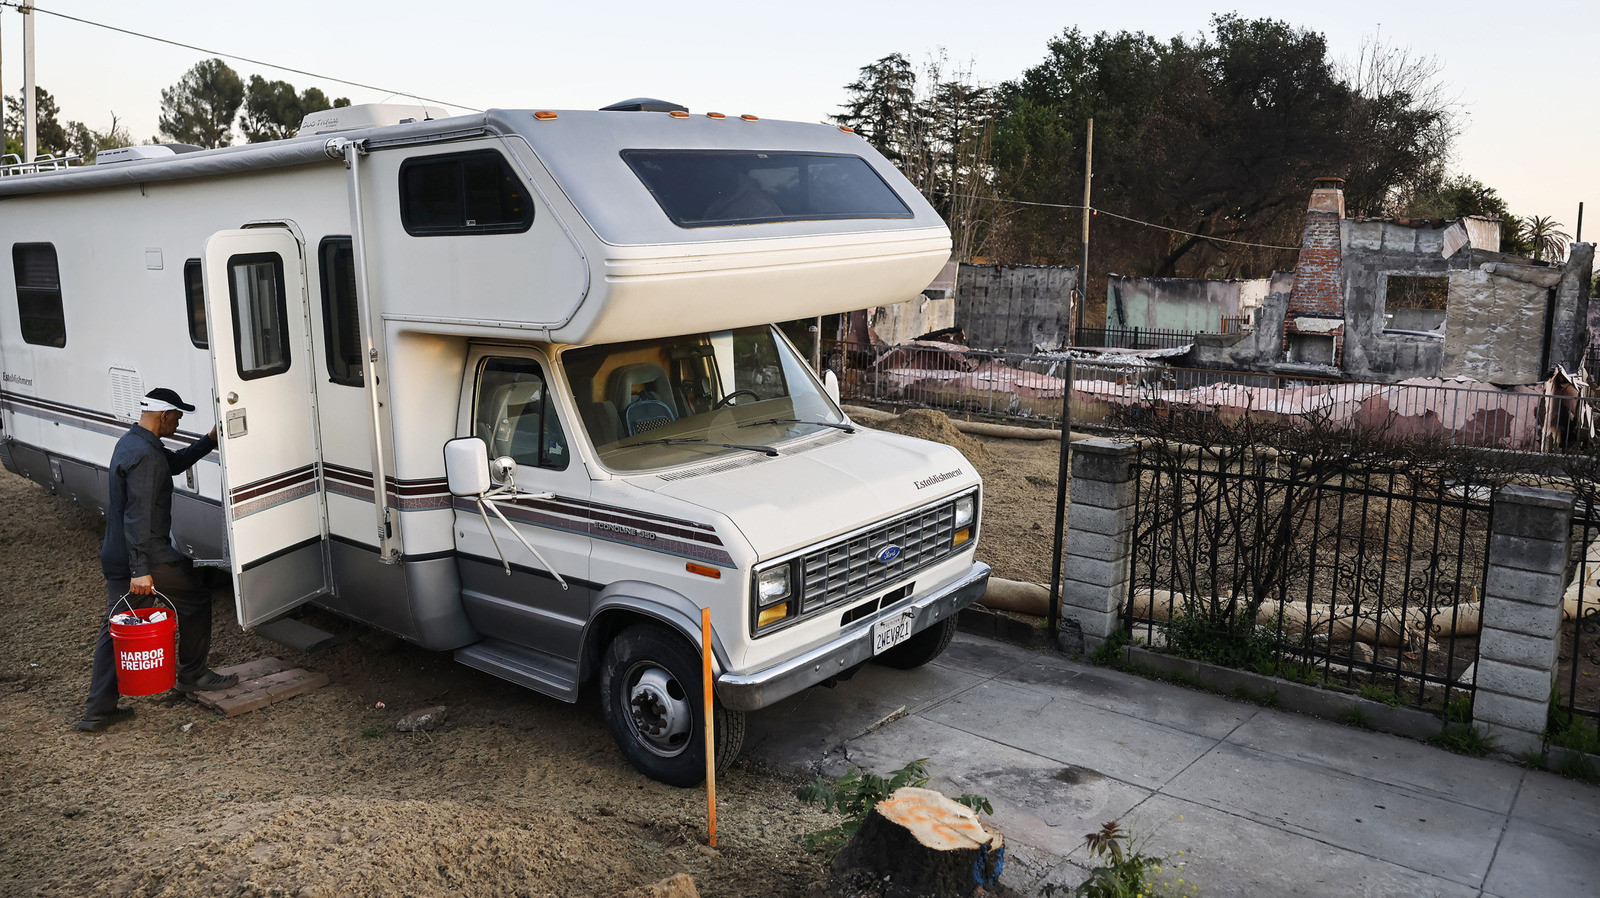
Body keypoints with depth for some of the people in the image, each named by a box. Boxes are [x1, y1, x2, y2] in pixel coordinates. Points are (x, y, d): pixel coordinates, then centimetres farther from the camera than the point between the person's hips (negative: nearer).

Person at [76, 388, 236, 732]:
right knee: (196, 601, 10)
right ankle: (192, 674, 23)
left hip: (115, 559, 10)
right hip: (149, 559, -10)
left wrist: (209, 441, 20)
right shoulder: (145, 456, -21)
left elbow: (175, 462, 28)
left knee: (114, 629, 12)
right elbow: (138, 517, -26)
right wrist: (140, 570, -28)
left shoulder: (130, 442, 12)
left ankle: (98, 711, 14)